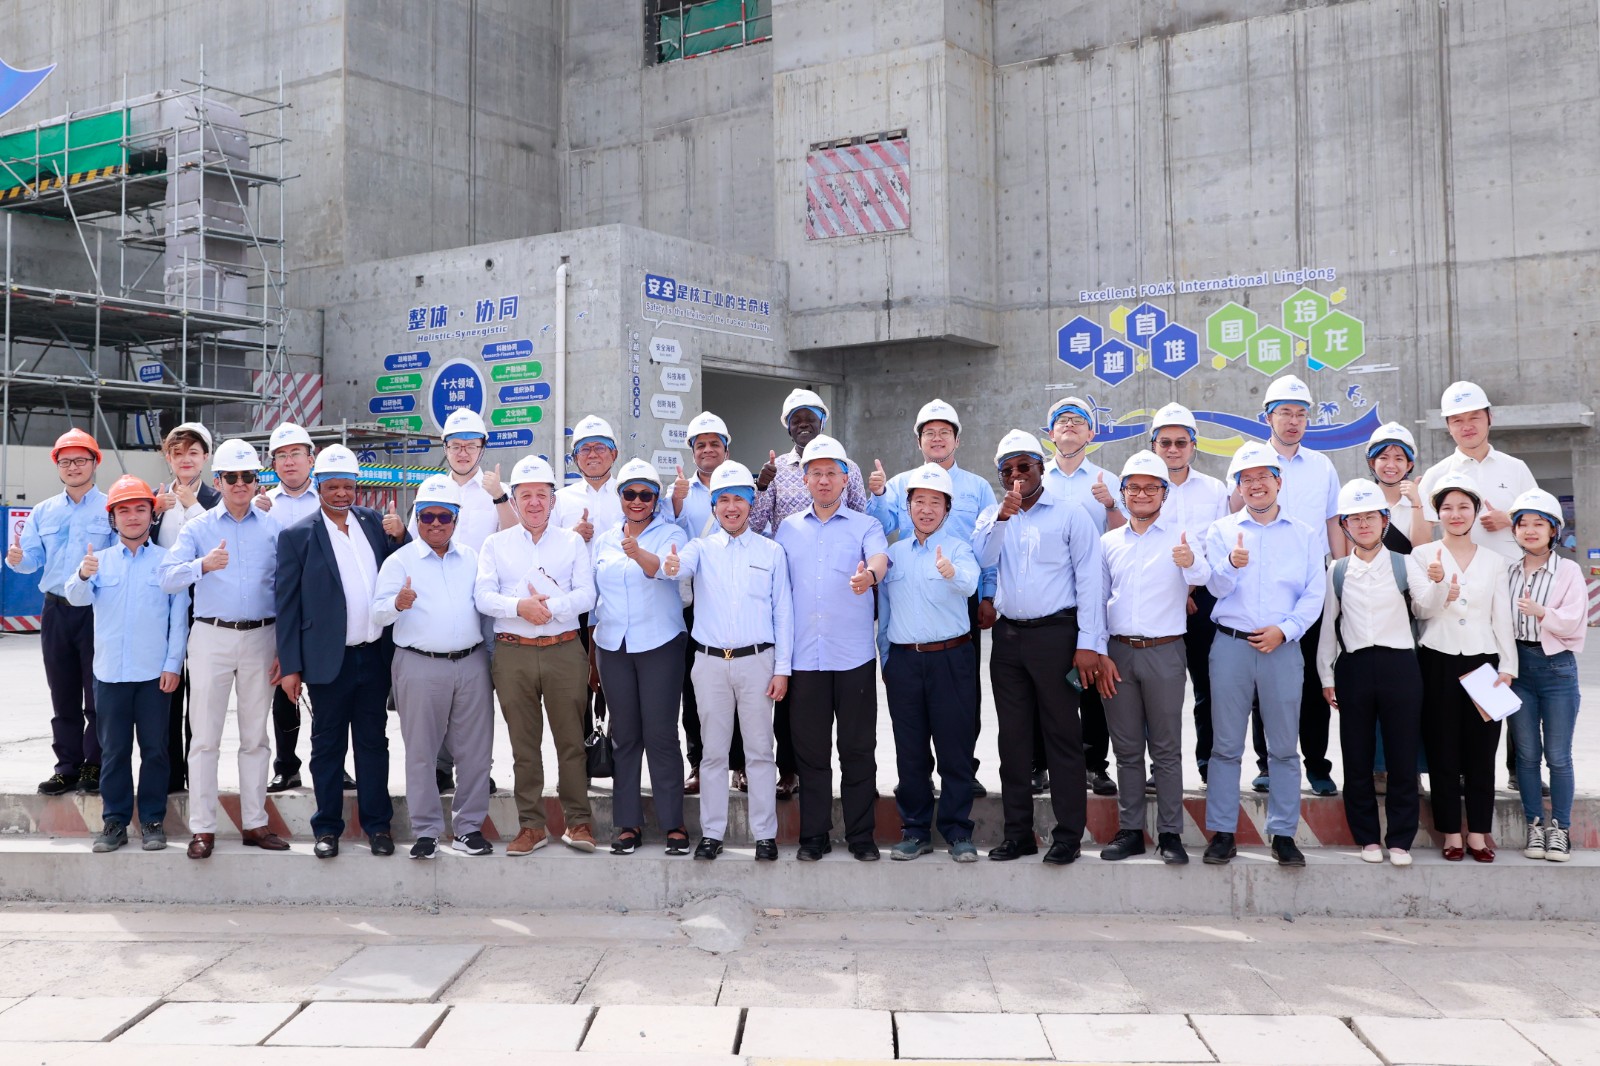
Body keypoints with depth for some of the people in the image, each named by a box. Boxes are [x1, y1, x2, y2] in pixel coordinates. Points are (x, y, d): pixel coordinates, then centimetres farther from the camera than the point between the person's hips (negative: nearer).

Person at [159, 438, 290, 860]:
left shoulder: (273, 529, 7)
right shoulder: (198, 528, 4)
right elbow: (168, 578, -10)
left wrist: (283, 650, 2)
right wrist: (203, 565, -31)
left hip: (260, 637, 1)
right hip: (211, 637, -1)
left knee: (255, 737, 8)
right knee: (205, 737, 0)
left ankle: (255, 823, 15)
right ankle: (202, 828, 6)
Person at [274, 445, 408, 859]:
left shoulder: (374, 521, 7)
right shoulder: (297, 537, -3)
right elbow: (287, 604, -3)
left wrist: (399, 537, -8)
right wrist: (290, 666, -6)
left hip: (375, 654, 3)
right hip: (329, 659, -3)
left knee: (373, 740, 12)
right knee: (328, 744, 9)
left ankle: (377, 824, 21)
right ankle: (327, 827, 21)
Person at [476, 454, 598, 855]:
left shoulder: (573, 542, 9)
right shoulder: (496, 544, 11)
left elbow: (586, 595, -2)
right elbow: (483, 596, -1)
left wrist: (550, 605, -18)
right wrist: (520, 606, -18)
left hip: (564, 652, -1)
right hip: (513, 654, 1)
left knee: (571, 739, 1)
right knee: (523, 744, 6)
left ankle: (578, 821, 10)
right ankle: (531, 825, 15)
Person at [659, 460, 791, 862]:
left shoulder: (771, 552, 5)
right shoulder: (702, 548, 5)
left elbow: (783, 612, 4)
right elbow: (683, 563, -19)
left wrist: (782, 668, -1)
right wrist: (669, 567, -44)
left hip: (757, 660, -1)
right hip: (710, 661, 1)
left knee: (759, 750, 4)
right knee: (713, 751, 7)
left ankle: (765, 834, 12)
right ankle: (712, 833, 16)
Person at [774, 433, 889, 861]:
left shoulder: (865, 526, 5)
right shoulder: (788, 529, 12)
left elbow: (880, 557, -17)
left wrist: (869, 574, -41)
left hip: (854, 656, -2)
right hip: (804, 657, 2)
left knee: (858, 749, 4)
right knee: (810, 750, 7)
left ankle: (861, 835, 15)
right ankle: (813, 835, 17)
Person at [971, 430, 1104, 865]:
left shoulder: (1070, 515, 0)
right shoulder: (991, 516, 12)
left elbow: (1089, 580, -4)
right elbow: (981, 560, -5)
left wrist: (1087, 644, -10)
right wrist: (1002, 518, -18)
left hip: (1055, 633, -4)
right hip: (1008, 636, 4)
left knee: (1063, 735, -1)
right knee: (1013, 736, 8)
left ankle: (1068, 835, 6)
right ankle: (1018, 832, 17)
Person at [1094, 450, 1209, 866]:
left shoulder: (1180, 538, 0)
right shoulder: (1108, 542, 10)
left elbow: (1201, 578, -20)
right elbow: (1097, 600, 11)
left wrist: (1192, 564, -44)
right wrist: (1100, 655, 2)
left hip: (1164, 652, -3)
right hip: (1118, 653, 3)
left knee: (1167, 748, 2)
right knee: (1127, 748, 8)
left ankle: (1170, 834, 9)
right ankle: (1130, 831, 16)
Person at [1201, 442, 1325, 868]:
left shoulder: (1306, 534, 10)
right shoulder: (1222, 530, 8)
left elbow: (1313, 594, 4)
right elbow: (1217, 588, -1)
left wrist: (1284, 630, -10)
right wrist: (1232, 565, -23)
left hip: (1282, 647, 0)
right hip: (1230, 645, 0)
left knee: (1284, 747, 4)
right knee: (1226, 746, 3)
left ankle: (1283, 834, 13)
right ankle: (1222, 833, 9)